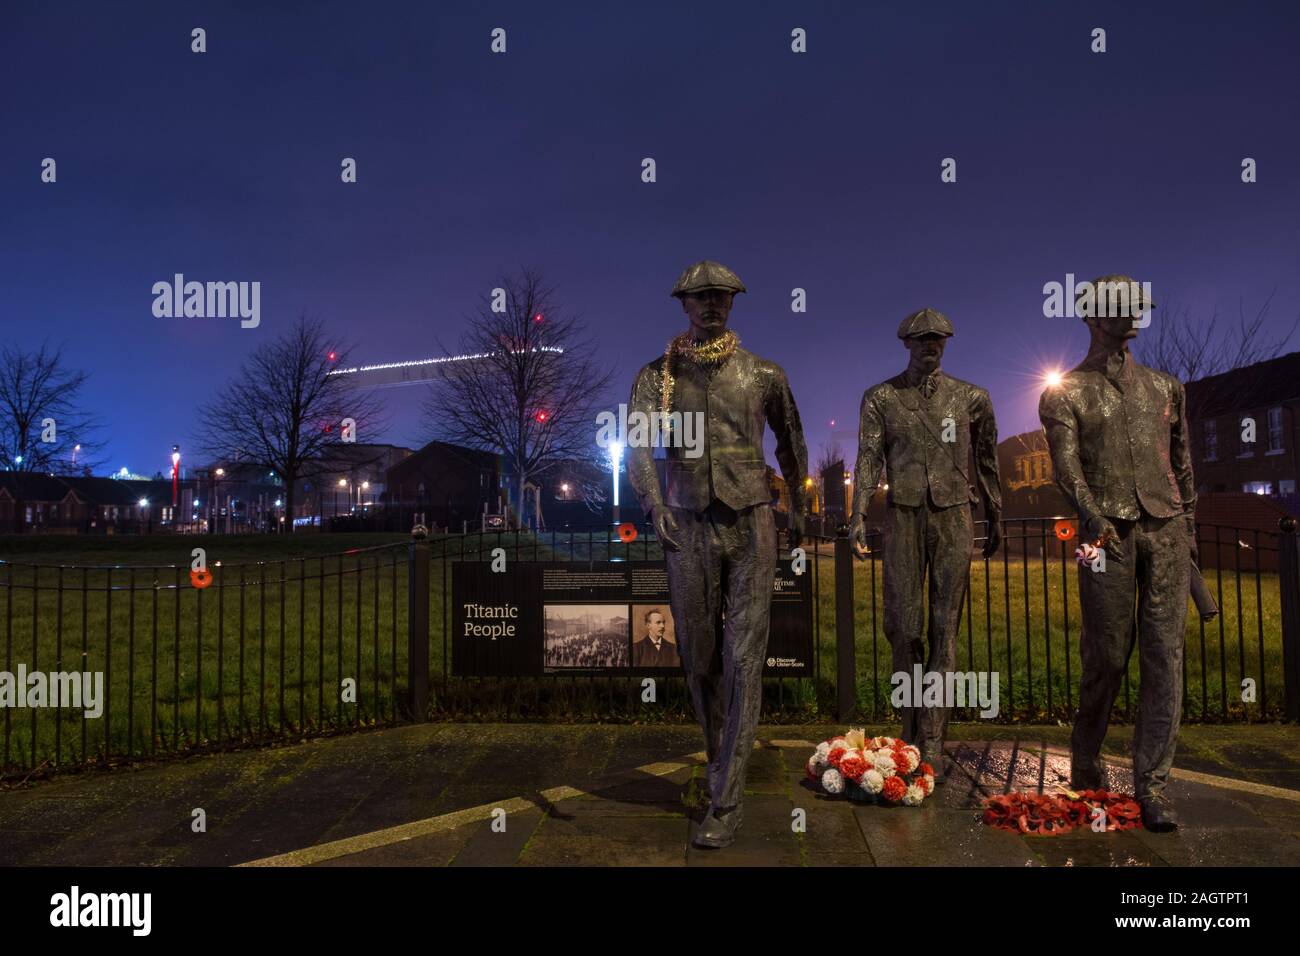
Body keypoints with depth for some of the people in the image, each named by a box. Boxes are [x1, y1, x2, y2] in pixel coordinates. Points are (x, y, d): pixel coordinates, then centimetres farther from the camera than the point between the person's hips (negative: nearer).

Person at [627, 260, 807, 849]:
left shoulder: (764, 375, 3)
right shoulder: (656, 376, 2)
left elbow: (791, 442, 17)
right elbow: (637, 447, -9)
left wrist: (798, 510, 23)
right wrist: (655, 507, -26)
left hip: (751, 525, -1)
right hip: (689, 529, 1)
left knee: (744, 656, -6)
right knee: (698, 655, 10)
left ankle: (726, 802, -1)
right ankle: (718, 755, 35)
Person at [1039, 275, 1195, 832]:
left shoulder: (1164, 387, 19)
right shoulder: (1064, 394, 6)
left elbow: (1182, 462, 21)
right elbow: (1066, 466, -8)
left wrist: (1189, 530, 17)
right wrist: (1091, 515, -24)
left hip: (1166, 529, 4)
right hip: (1108, 532, -3)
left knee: (1164, 655, -1)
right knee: (1107, 655, -1)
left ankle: (1151, 784, 6)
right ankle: (1085, 769, 18)